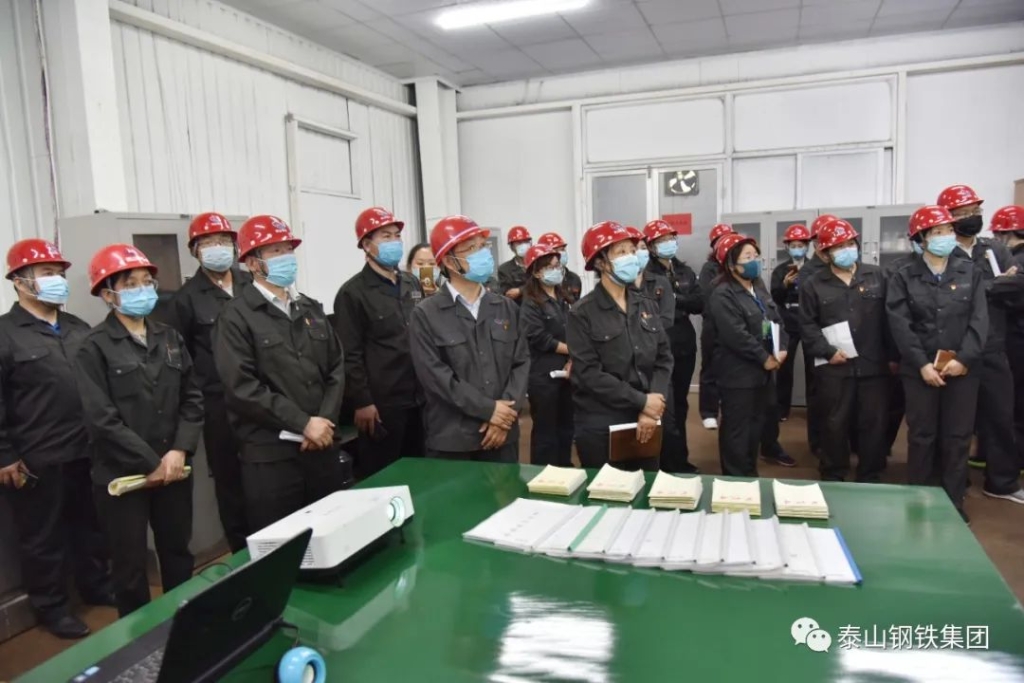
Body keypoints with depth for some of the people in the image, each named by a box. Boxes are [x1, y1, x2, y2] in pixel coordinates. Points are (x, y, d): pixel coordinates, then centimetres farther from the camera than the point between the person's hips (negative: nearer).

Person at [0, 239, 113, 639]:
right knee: (44, 537, 9)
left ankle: (96, 586, 35)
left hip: (87, 453, 5)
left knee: (92, 526, 18)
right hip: (37, 461, -5)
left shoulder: (79, 329, 11)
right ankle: (51, 607, 25)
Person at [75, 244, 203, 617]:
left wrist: (179, 451, -8)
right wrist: (151, 463, -14)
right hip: (122, 474, -4)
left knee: (178, 555, 17)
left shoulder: (170, 338, 8)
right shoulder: (95, 346, -8)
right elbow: (102, 418, -14)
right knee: (131, 565, 9)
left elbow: (193, 398, 5)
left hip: (173, 469, 4)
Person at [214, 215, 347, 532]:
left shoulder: (311, 309, 14)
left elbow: (336, 368, 11)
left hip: (323, 446, 5)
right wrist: (302, 423, -14)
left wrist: (325, 420, -5)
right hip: (270, 454, -5)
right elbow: (242, 387, -13)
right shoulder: (237, 316, -4)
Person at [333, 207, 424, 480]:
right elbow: (350, 355, -11)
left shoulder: (412, 284, 13)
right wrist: (362, 402, -14)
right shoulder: (353, 293, -7)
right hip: (381, 404, -6)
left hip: (418, 399, 6)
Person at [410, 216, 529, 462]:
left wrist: (506, 413, -9)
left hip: (503, 434, 4)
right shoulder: (425, 315, -4)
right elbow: (435, 375, -12)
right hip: (451, 440, -3)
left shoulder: (507, 308, 9)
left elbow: (521, 363, 4)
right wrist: (489, 409, -13)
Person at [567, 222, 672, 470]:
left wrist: (651, 410, -11)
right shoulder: (583, 313, -8)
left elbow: (664, 359, 3)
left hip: (646, 421, 5)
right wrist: (641, 401, -15)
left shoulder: (648, 306, 8)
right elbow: (589, 373, -15)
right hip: (600, 426, -5)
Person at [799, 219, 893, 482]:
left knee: (875, 423, 8)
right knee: (835, 424, 6)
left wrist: (893, 355, 3)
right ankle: (833, 478, 20)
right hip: (834, 368, -2)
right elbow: (807, 325, -1)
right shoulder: (813, 285, 4)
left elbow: (888, 318, 7)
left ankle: (871, 478, 23)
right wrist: (828, 351, -12)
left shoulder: (876, 276, 8)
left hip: (874, 365, 2)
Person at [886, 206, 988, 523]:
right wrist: (922, 364, -13)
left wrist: (964, 358, -12)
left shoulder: (970, 272, 6)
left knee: (958, 437, 7)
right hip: (920, 369, -1)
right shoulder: (904, 277, 0)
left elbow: (979, 320, -1)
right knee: (921, 436, 6)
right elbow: (900, 325, -6)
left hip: (962, 368, 2)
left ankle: (954, 502, 20)